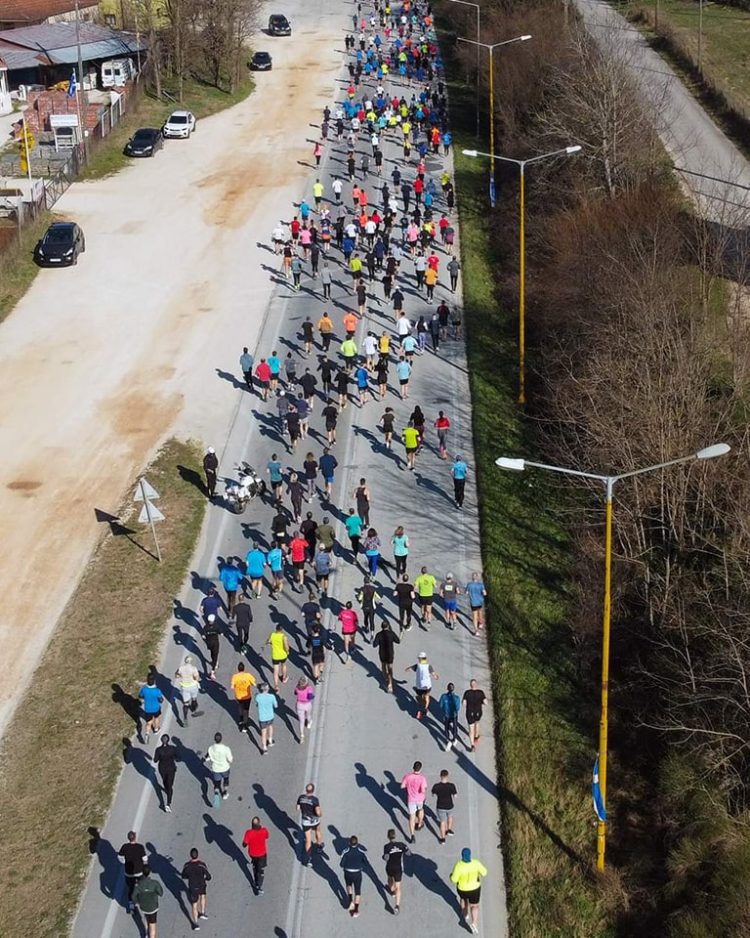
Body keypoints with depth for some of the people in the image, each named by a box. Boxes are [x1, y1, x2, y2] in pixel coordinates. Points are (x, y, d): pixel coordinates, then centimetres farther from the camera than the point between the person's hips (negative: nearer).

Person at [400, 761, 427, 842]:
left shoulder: (407, 776, -17)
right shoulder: (422, 778, -26)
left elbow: (402, 786, -7)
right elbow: (423, 790, -31)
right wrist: (425, 791, -8)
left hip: (411, 799, 1)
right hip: (420, 799, -1)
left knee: (412, 816, 8)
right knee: (420, 810, 31)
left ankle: (412, 835, 1)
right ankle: (419, 825, 52)